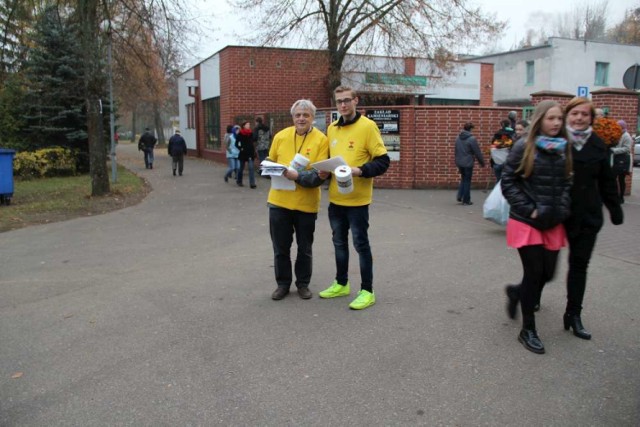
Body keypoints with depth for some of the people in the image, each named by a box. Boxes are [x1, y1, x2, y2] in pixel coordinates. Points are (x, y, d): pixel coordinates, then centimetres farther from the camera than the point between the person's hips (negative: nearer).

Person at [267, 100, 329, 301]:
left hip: (306, 203, -2)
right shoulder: (280, 136, 1)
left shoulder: (321, 140, -9)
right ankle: (283, 284, 28)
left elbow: (320, 175, -15)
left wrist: (297, 176, -28)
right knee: (280, 247, 11)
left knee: (305, 248, 14)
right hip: (279, 201, 2)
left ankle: (303, 283, 32)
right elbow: (271, 163, 10)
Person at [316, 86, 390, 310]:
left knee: (360, 243, 1)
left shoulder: (367, 126, -9)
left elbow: (383, 161, -12)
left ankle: (367, 291, 12)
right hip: (335, 198, 7)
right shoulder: (332, 128, 11)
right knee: (339, 242, 17)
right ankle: (341, 284, 32)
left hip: (357, 199, -6)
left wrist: (359, 171, -26)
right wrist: (325, 170, 0)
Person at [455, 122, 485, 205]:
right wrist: (482, 162, 0)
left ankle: (460, 196, 11)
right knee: (467, 181, 4)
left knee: (463, 179, 20)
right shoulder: (472, 139, -15)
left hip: (459, 162, 6)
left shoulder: (458, 138, 5)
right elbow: (477, 152, -11)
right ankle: (466, 200, 11)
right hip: (468, 163, -6)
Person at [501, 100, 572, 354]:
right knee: (534, 273, -2)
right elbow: (507, 183, -8)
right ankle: (528, 330, 13)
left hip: (553, 223, 5)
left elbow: (567, 183, 13)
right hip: (526, 222, -5)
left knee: (548, 273, 7)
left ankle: (516, 292, 40)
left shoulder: (564, 149, 6)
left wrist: (562, 210, -3)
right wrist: (529, 210, -13)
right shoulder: (524, 147, -9)